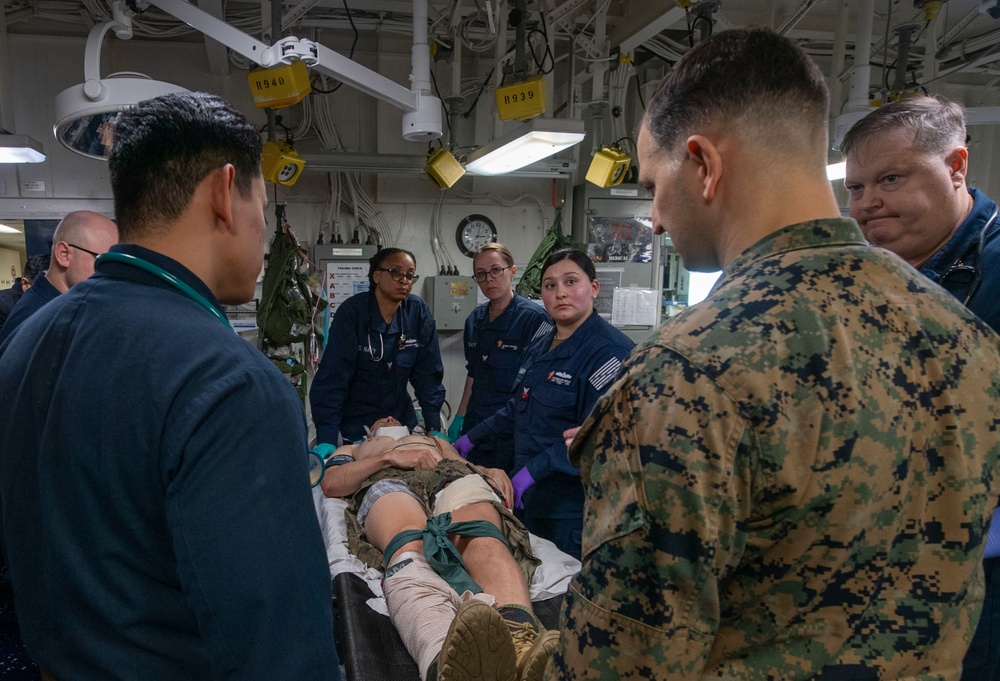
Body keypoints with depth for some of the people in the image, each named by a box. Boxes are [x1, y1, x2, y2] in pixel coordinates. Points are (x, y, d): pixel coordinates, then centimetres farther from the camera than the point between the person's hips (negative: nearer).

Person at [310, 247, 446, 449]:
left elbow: (428, 374, -4)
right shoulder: (352, 311, -17)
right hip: (352, 427, -3)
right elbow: (331, 378, -20)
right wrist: (327, 439, -25)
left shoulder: (419, 313, -8)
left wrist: (434, 428, -9)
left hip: (400, 422, 3)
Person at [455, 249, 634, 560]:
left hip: (574, 506, -8)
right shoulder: (540, 347, 13)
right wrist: (473, 438, 23)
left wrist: (535, 469, -24)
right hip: (530, 497, 8)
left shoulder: (609, 350, -17)